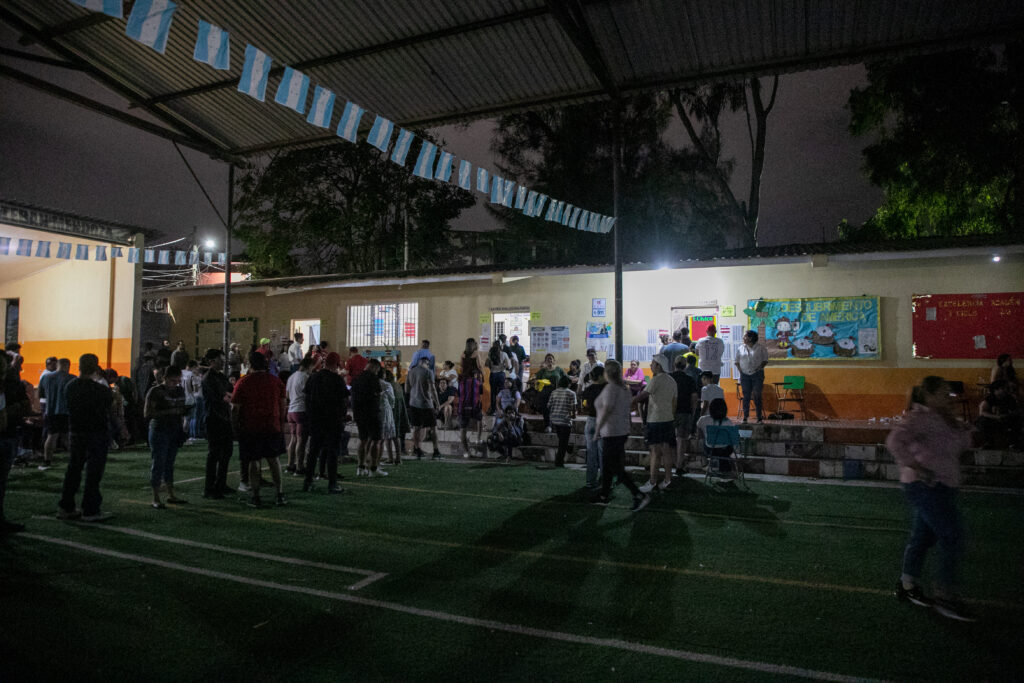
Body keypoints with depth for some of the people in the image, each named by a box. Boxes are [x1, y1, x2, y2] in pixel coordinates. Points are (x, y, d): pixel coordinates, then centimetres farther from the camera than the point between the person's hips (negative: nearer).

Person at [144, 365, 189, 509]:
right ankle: (156, 499, 3)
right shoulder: (155, 392, -10)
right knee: (158, 463, -3)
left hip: (175, 431, 6)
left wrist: (184, 410, 2)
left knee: (170, 463, 13)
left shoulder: (180, 391, 10)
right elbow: (147, 414, -16)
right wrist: (169, 412, -24)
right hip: (159, 431, -6)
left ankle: (171, 495, 20)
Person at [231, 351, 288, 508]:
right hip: (273, 427, 3)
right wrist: (280, 422, 16)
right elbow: (283, 404, 6)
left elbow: (235, 408, -7)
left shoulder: (243, 382, -7)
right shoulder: (276, 381, 2)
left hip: (250, 428, -3)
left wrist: (235, 426, 4)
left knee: (253, 461, 6)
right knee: (273, 459, 13)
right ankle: (279, 494, 14)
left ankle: (256, 497, 9)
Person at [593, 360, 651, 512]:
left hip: (611, 433, -9)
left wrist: (597, 430, -13)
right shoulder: (624, 388, 9)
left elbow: (606, 411, -22)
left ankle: (640, 495, -7)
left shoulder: (611, 388, -17)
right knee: (606, 465, 18)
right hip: (623, 430, 9)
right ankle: (604, 496, 25)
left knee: (616, 468, -4)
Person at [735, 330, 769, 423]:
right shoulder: (740, 348, 8)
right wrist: (740, 370, 1)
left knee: (757, 396, -3)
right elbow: (737, 361, 13)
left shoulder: (760, 348, 0)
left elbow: (765, 360, 3)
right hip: (745, 374, 2)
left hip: (757, 374, -2)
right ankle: (745, 417, 7)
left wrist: (759, 368, -10)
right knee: (746, 396, 2)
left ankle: (759, 417, 4)